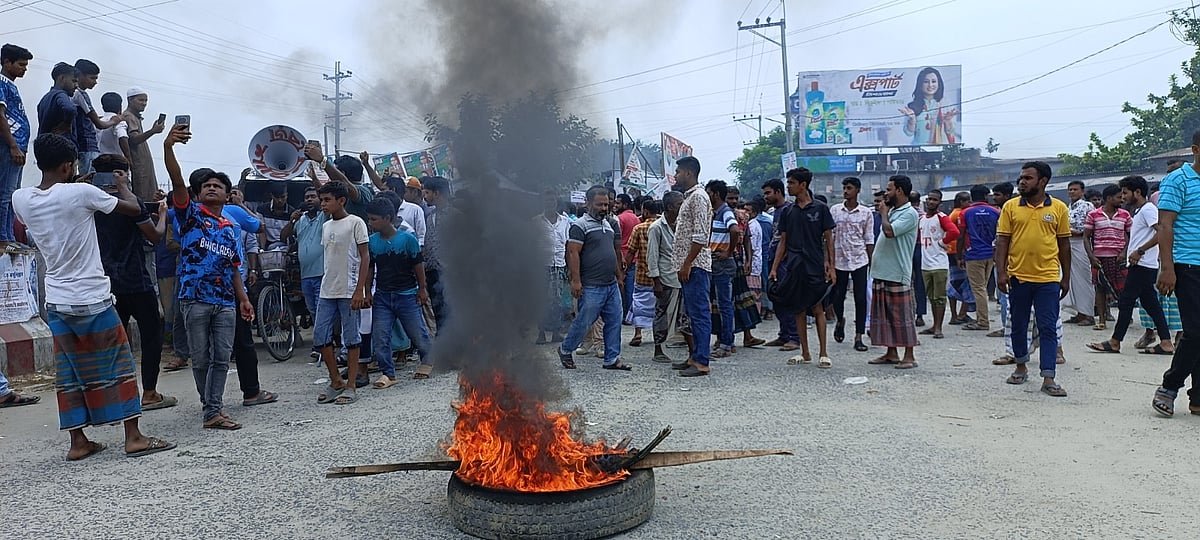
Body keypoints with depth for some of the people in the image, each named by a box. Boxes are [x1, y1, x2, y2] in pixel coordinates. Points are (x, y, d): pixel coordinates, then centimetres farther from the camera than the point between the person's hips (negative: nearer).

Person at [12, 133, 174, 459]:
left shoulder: (21, 199, 2)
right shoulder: (81, 193, -15)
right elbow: (134, 208, -5)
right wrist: (122, 185, 15)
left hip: (56, 303, 6)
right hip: (92, 300, -5)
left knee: (70, 372, 12)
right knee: (117, 365, 3)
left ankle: (77, 442, 16)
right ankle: (134, 437, 4)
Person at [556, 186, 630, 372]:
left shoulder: (610, 224, 16)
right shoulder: (580, 225, -8)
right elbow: (573, 253, -14)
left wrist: (619, 276, 21)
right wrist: (576, 280, -20)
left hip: (612, 285, 7)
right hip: (591, 286, -7)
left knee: (614, 322, 7)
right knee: (583, 321, 1)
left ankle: (612, 358, 15)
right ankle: (565, 350, 22)